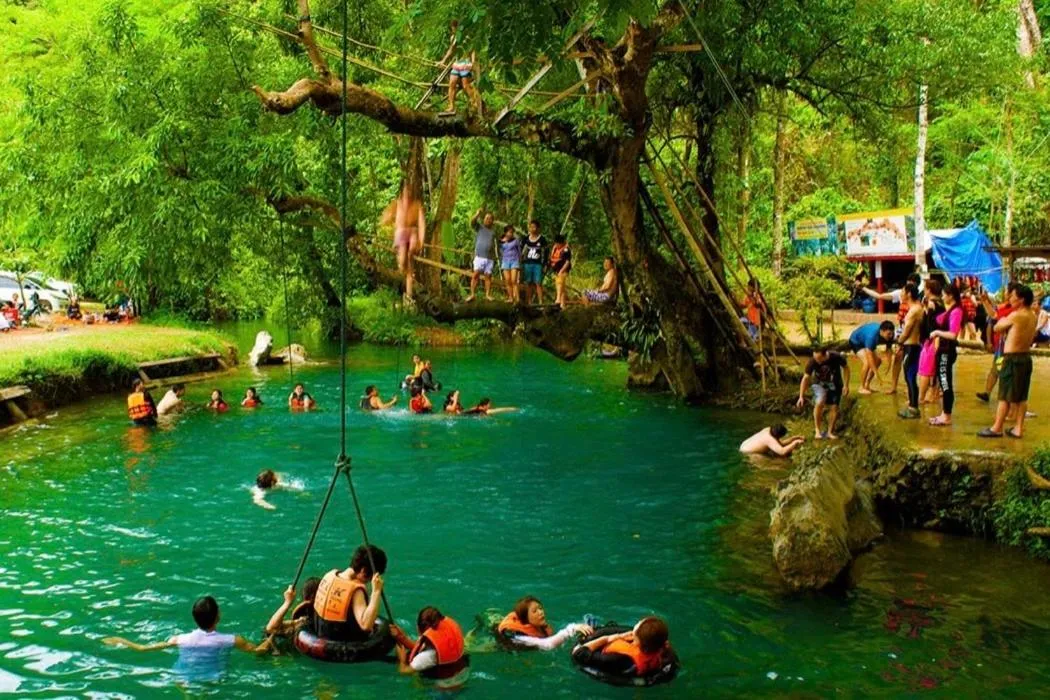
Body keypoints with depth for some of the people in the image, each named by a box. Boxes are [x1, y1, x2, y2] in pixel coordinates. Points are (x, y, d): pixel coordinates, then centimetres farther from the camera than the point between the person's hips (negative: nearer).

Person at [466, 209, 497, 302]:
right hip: (479, 256, -3)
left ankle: (488, 294, 6)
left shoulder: (493, 232, 18)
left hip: (490, 258, 3)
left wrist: (496, 257, 7)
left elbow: (496, 245, 16)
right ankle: (472, 294, -14)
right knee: (475, 275, -12)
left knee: (488, 276, 2)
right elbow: (472, 222, -8)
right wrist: (477, 214, -25)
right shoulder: (479, 228, 10)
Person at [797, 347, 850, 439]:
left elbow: (846, 368, -9)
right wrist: (801, 396, -21)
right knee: (819, 403, -24)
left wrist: (846, 385, -9)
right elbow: (806, 378, -20)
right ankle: (818, 431, -14)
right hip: (820, 383, -1)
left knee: (834, 407, 0)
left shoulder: (836, 358, -29)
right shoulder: (813, 362, -29)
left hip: (834, 384, 1)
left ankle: (830, 432, 18)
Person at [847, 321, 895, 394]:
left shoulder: (889, 336, -21)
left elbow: (888, 350, -12)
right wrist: (876, 373, -41)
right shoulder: (872, 335, -42)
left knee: (878, 361, 6)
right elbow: (869, 356, -42)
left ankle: (867, 385, 15)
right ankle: (861, 388, -13)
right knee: (867, 362, -24)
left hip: (864, 341, 8)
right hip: (855, 341, -8)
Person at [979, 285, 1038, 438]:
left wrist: (1003, 321, 13)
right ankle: (1018, 428, 15)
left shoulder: (1016, 316, -17)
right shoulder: (1032, 316, 7)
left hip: (1013, 358, -8)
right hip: (1026, 357, 8)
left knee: (1005, 395, -1)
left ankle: (997, 428, 5)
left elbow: (997, 328, -5)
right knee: (1021, 396, 12)